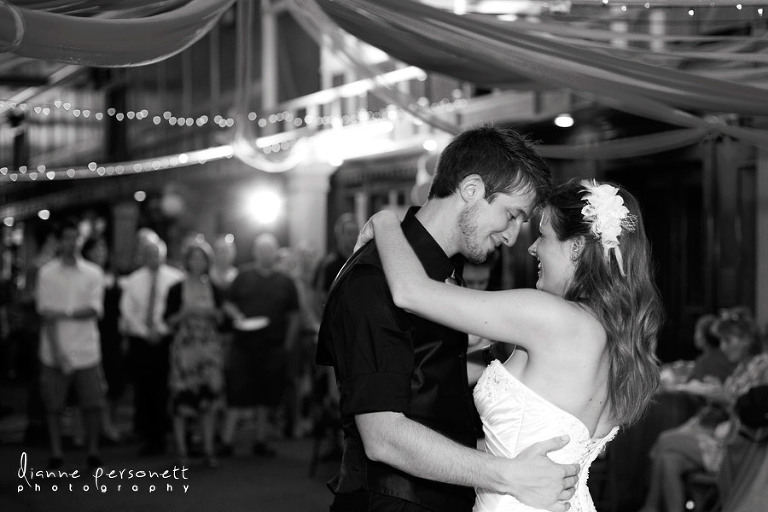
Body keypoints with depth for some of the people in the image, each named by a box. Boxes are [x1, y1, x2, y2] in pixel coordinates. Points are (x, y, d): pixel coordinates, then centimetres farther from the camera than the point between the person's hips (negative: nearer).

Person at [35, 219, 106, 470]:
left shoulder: (93, 273, 5)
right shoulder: (47, 273, 1)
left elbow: (95, 310, -4)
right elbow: (46, 314, -5)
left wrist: (64, 313, -16)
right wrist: (57, 351, -13)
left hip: (86, 351, 1)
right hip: (56, 352, -1)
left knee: (93, 404, 1)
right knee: (53, 406, 1)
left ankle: (93, 451, 13)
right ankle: (56, 453, 10)